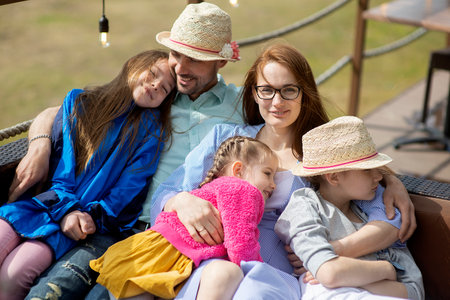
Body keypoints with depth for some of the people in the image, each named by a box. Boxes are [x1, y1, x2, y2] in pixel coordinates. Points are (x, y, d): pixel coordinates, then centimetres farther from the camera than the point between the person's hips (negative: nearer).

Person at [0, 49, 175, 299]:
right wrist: (65, 208, -11)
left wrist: (93, 216, -15)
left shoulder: (152, 130, 6)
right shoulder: (78, 101, 12)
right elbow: (61, 165, 4)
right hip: (44, 200, 3)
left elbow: (129, 187, -3)